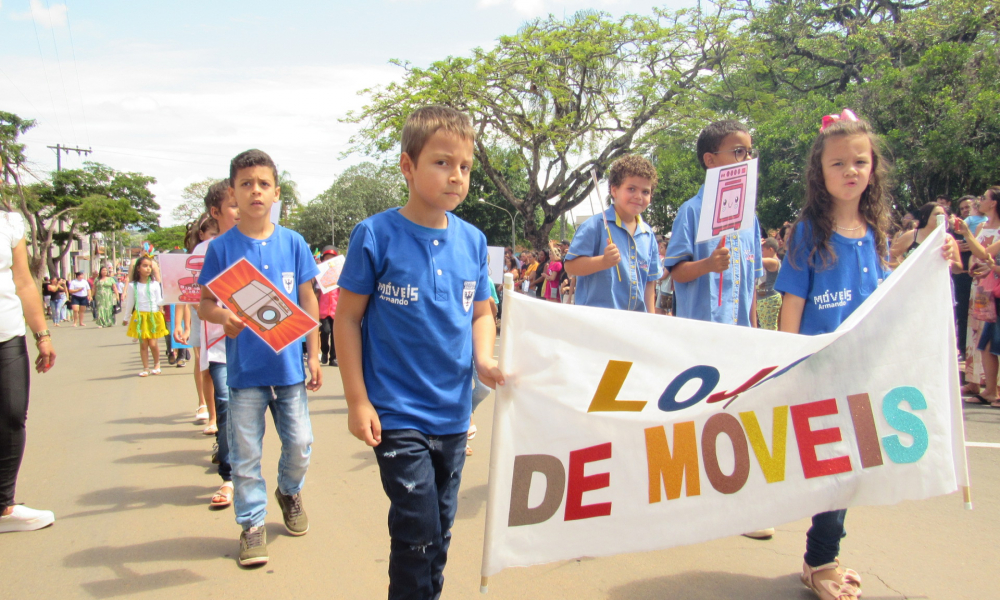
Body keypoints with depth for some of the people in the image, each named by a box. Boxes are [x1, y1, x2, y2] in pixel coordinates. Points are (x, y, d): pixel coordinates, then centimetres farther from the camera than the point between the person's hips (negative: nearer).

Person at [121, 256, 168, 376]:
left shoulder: (155, 284, 0)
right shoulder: (133, 286, 0)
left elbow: (159, 301, 7)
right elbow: (129, 303, 10)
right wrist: (126, 318, 16)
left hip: (154, 316, 0)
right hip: (140, 317, 1)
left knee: (153, 343, -3)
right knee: (143, 344, 3)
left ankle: (156, 364, 20)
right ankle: (145, 368, 14)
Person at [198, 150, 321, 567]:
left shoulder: (293, 243, 1)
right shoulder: (222, 248, -3)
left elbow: (308, 301, 6)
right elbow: (204, 303, 0)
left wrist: (314, 354, 5)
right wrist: (223, 317, -23)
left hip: (289, 364, 1)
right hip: (244, 368, -1)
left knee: (299, 443, 8)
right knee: (245, 453, 5)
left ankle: (289, 492, 38)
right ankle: (252, 523, 20)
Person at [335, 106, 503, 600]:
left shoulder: (472, 241, 2)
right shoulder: (375, 235, -11)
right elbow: (347, 318, -6)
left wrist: (484, 358, -8)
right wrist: (357, 400, -9)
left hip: (453, 414, 5)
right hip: (397, 414, -5)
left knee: (440, 532, 17)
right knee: (417, 532, -5)